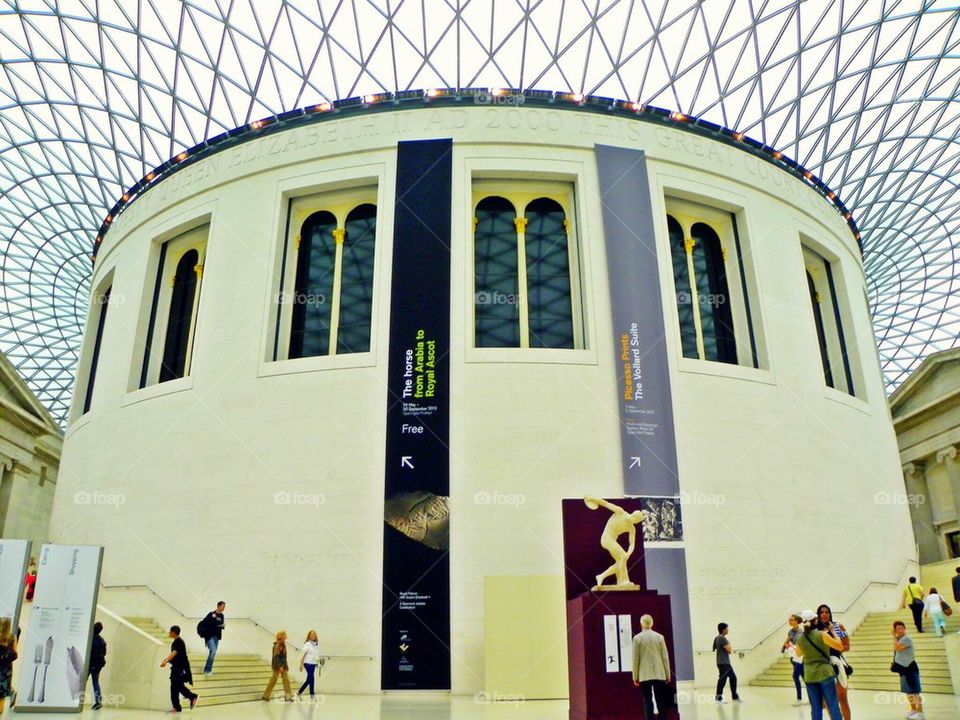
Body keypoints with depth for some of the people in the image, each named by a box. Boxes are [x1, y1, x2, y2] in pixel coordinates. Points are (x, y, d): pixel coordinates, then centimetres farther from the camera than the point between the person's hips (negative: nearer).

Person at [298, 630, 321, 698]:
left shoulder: (317, 644, 7)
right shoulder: (307, 644, -9)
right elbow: (302, 654, -9)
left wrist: (318, 662, 10)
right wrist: (301, 664, -10)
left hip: (314, 663, 6)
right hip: (308, 663, -6)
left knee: (309, 679, 12)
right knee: (311, 678, -9)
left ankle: (299, 692, 26)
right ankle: (312, 694, 0)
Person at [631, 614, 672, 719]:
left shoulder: (637, 638, -5)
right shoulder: (659, 637, 0)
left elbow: (635, 658, -3)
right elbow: (665, 657, 3)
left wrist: (635, 677, 4)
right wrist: (667, 674, 11)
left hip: (644, 675, -2)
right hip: (659, 674, 2)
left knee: (648, 701, 1)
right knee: (660, 700, 11)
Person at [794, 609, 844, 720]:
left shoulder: (800, 638, 2)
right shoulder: (822, 634, -13)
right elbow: (840, 646, -6)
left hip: (809, 675, 4)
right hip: (825, 673, -4)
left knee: (815, 708, 8)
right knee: (833, 706, 4)